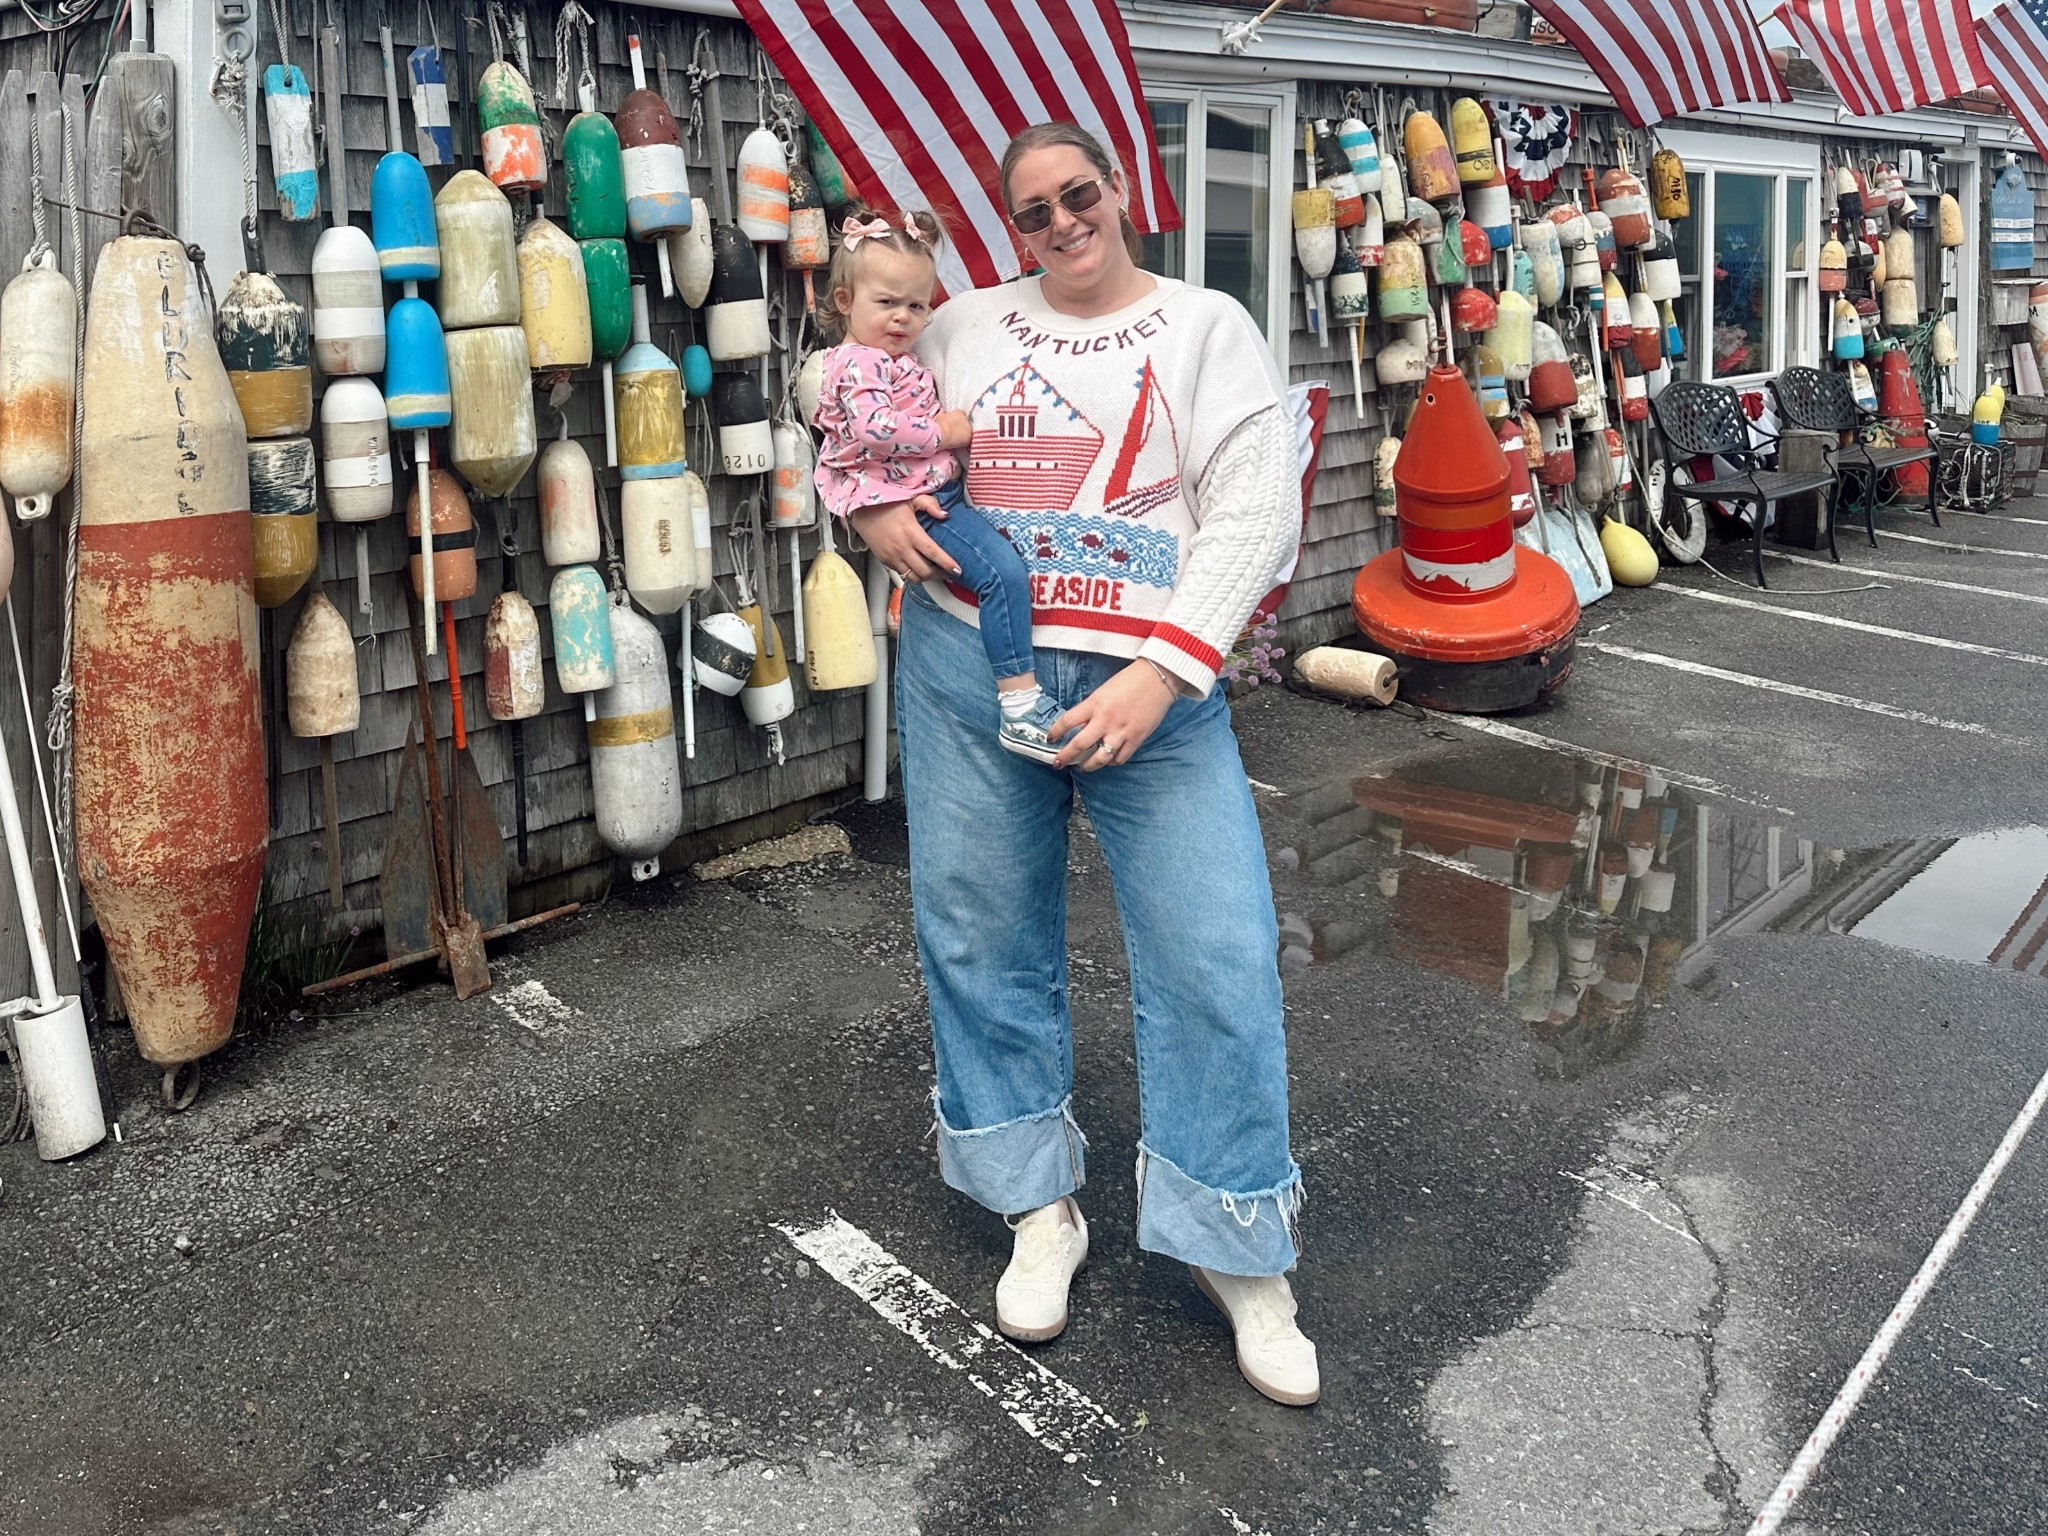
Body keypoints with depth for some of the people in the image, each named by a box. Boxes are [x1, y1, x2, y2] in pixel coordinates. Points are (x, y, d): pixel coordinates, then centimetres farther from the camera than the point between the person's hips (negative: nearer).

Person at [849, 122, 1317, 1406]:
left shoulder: (1207, 330, 5)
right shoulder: (967, 328, 13)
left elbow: (1257, 516, -6)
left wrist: (1158, 676, -17)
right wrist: (871, 507, 0)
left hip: (1149, 681, -2)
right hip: (970, 667, 3)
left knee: (1220, 952, -7)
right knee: (985, 939, 8)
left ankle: (1242, 1255, 12)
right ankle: (1042, 1209, 28)